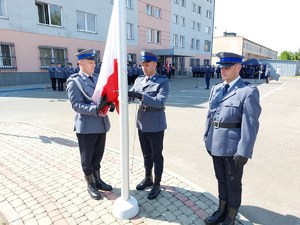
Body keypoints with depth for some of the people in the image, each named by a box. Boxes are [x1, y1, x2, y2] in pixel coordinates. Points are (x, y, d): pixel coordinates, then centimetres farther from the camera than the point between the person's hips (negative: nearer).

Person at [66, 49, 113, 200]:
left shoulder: (96, 79, 12)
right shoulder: (74, 81, -8)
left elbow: (104, 97, 12)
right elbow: (76, 105, -17)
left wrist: (109, 103, -10)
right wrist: (96, 109, -30)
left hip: (101, 124, 6)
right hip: (86, 126, -6)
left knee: (97, 156, 19)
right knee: (87, 158, 11)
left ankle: (97, 180, 37)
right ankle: (90, 185, 29)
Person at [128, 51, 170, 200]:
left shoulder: (163, 81, -10)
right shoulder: (139, 80, 7)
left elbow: (160, 102, -23)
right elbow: (130, 97, 7)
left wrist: (140, 96, -31)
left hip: (155, 125, -5)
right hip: (142, 124, 6)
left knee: (156, 155, 9)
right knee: (146, 154, 20)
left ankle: (157, 184, 26)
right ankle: (148, 179, 39)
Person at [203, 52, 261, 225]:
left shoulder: (249, 91, -14)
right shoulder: (216, 89, 6)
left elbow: (250, 124, -17)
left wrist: (244, 152, -19)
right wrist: (207, 138, 10)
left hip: (233, 147, -5)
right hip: (216, 145, 6)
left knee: (233, 184, 14)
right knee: (221, 179, 22)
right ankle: (222, 211, 42)